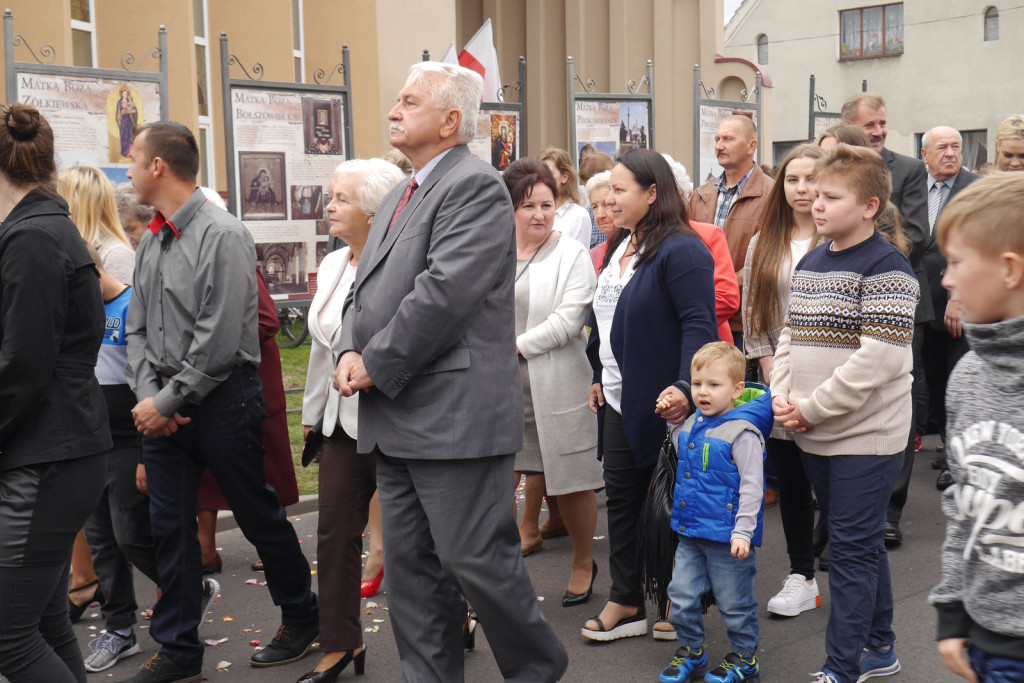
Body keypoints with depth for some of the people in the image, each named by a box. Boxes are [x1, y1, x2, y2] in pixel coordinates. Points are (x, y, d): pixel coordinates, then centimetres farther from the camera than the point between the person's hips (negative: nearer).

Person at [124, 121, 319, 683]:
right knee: (170, 525, 9)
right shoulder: (151, 242, 11)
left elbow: (219, 341, -19)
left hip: (221, 398, -7)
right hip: (163, 405, 7)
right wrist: (147, 395, -3)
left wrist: (168, 401, -15)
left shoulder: (222, 235, -14)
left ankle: (300, 616, 27)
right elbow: (138, 328, 12)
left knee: (258, 515, 6)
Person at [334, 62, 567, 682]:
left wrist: (377, 366, -14)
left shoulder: (476, 186, -11)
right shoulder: (399, 198, 19)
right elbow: (368, 288, 18)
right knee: (412, 568, 14)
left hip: (455, 415, -9)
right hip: (396, 420, 9)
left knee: (478, 559, -1)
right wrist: (351, 353, -1)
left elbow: (443, 292, -21)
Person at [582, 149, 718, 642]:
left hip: (662, 401, -9)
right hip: (622, 398, 9)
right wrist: (601, 376, 21)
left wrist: (685, 387, -34)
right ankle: (625, 602, 21)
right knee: (621, 492, 11)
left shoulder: (680, 250, -16)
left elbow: (699, 324, -24)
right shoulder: (620, 249, 12)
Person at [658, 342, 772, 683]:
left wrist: (743, 531, -21)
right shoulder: (689, 425, 6)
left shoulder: (742, 432, -17)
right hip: (690, 532, 7)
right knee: (682, 595, 11)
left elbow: (751, 486, -18)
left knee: (735, 603, 8)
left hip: (726, 537, -7)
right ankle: (690, 651, 29)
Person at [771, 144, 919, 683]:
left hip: (865, 436, -8)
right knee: (860, 543, 18)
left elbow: (879, 358, -22)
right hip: (815, 436, 8)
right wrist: (782, 396, -3)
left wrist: (812, 409, -18)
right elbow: (790, 336, 14)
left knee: (852, 549, -1)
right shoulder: (809, 263, 11)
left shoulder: (885, 268, -14)